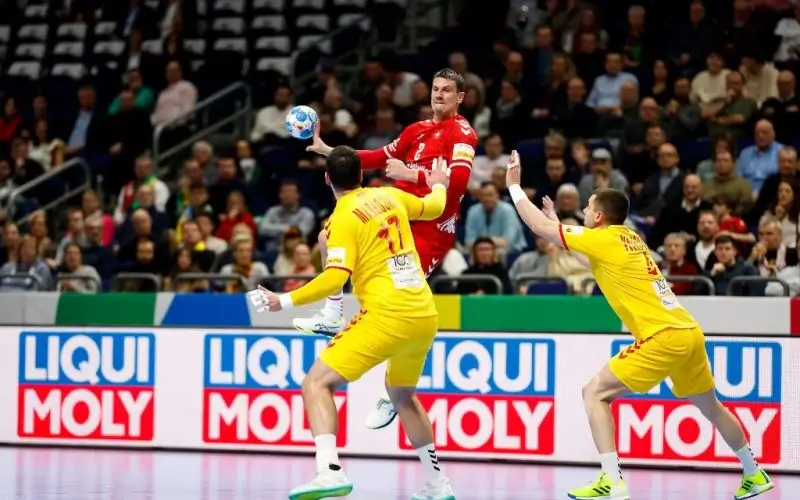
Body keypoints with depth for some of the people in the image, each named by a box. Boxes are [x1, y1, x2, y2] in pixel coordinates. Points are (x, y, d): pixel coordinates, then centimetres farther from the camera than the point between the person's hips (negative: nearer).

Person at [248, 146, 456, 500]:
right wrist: (439, 185, 55)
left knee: (317, 383, -7)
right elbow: (433, 207, 33)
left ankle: (329, 471, -27)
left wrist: (285, 301, -13)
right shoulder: (389, 196, 13)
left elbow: (335, 278, -17)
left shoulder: (343, 218, -6)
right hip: (425, 315, 7)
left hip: (387, 315, -7)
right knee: (401, 393, 29)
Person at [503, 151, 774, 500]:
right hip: (689, 331, 9)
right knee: (710, 406, 26)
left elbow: (539, 227, -3)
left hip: (664, 337, -9)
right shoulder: (629, 239, 19)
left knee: (595, 393, -5)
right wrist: (560, 225, 38)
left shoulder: (604, 239, -4)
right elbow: (595, 264, 38)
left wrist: (514, 186, 8)